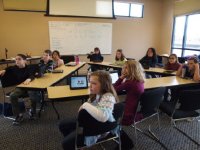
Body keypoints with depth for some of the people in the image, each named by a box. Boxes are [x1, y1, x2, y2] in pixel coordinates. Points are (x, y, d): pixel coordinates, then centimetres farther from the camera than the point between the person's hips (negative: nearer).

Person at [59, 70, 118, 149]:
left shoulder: (108, 98, -31)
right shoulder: (97, 93, -5)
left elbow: (103, 117, -47)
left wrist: (86, 105, -35)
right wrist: (84, 106, -8)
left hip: (100, 127, -9)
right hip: (91, 120, 9)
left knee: (67, 143, -8)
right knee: (63, 125, 15)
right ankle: (75, 143, 37)